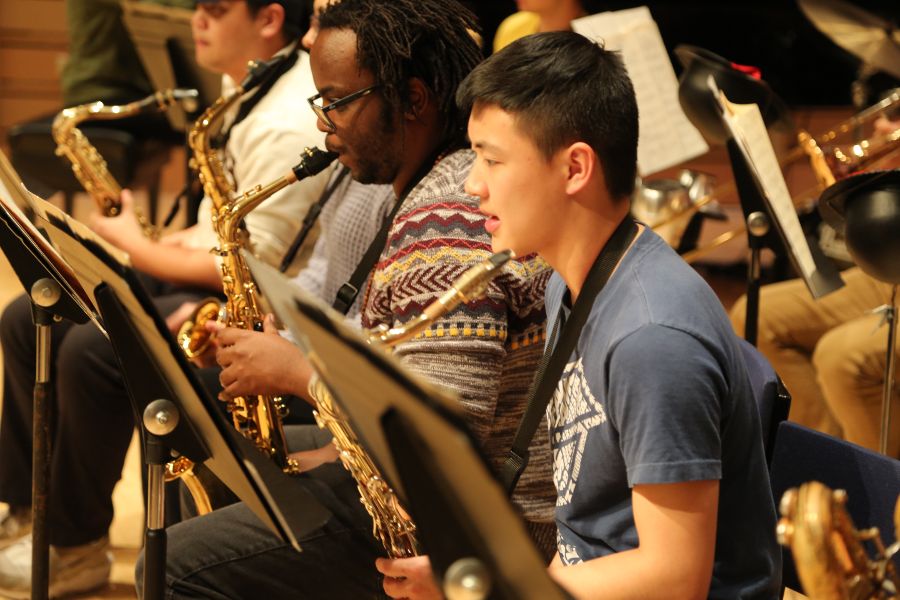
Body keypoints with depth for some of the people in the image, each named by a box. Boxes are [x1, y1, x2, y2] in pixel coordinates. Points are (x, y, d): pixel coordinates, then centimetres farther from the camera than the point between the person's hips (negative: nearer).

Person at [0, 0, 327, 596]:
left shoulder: (289, 124, -24)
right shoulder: (244, 84, 8)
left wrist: (140, 250, -15)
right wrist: (169, 243, 4)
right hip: (204, 269, 11)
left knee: (90, 351, -27)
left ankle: (77, 548, -9)